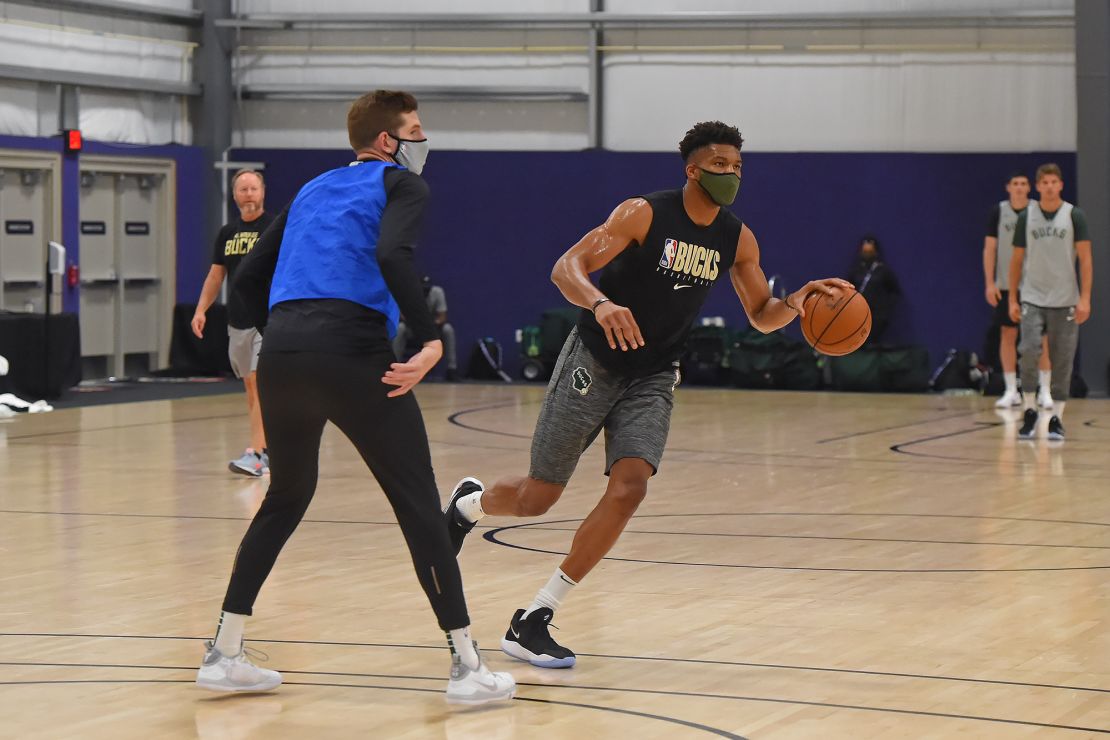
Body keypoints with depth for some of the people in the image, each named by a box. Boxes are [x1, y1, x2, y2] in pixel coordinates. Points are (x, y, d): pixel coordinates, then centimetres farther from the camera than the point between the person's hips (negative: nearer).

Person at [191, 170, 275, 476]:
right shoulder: (227, 233, 13)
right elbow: (215, 275, 18)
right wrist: (201, 310, 6)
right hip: (237, 322, 6)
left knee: (260, 384, -15)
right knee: (250, 388, 10)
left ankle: (255, 454, -20)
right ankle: (267, 450, 21)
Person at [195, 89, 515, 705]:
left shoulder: (312, 191, 27)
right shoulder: (400, 184, 8)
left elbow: (248, 278, 26)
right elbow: (391, 255, -14)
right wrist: (431, 340, -16)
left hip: (281, 354, 6)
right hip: (353, 358, -6)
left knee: (285, 498, 23)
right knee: (417, 505, 0)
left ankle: (223, 654, 21)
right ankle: (466, 666, -1)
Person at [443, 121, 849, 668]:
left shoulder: (738, 240, -1)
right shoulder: (644, 214, -17)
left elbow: (762, 316, 9)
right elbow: (566, 268, -23)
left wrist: (799, 300, -13)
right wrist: (600, 303, -44)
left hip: (651, 378, 4)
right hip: (593, 363, -4)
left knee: (629, 488, -18)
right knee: (537, 498, 1)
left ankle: (533, 622, -10)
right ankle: (467, 504, 39)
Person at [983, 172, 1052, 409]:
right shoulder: (998, 212, 2)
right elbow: (989, 249, 3)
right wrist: (989, 283, -3)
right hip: (1006, 285, 1)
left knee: (1041, 336, -3)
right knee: (1007, 335, 3)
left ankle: (1045, 391, 2)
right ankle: (1011, 391, 10)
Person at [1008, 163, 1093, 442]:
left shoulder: (1074, 216, -1)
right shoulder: (1026, 218, 4)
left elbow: (1085, 259, -2)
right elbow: (1017, 260, 10)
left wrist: (1085, 298, -10)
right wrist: (1013, 299, 5)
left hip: (1065, 301, 0)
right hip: (1032, 298, 0)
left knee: (1062, 361, 1)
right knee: (1029, 350, -14)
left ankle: (1056, 418, 10)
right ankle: (1029, 410, 1)